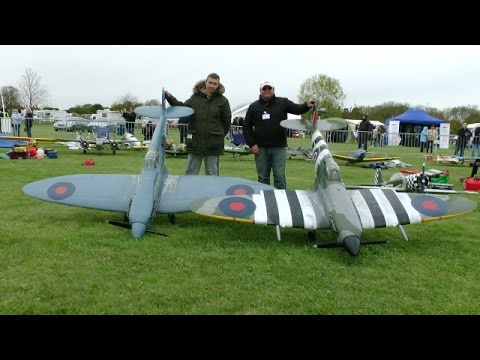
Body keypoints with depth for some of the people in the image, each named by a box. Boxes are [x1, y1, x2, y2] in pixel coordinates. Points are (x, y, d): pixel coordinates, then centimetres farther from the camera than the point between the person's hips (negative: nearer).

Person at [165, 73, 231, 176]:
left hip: (213, 144, -2)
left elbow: (226, 121, 5)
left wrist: (220, 135, 3)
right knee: (191, 172, 11)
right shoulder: (195, 97, 5)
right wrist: (169, 97, 0)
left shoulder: (222, 100, -1)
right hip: (195, 142, 3)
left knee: (212, 173, 7)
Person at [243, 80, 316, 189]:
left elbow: (297, 109, -7)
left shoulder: (283, 102, 5)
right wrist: (252, 144, -1)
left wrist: (307, 105, -29)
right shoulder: (253, 107, 9)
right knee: (263, 178, 10)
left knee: (280, 177, 1)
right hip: (260, 148, 2)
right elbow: (247, 127, 9)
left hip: (279, 148, -1)